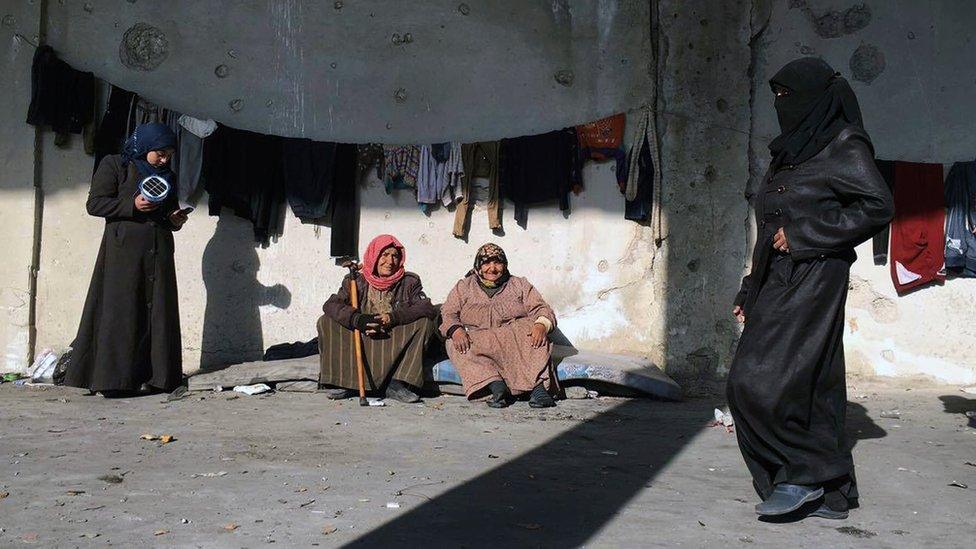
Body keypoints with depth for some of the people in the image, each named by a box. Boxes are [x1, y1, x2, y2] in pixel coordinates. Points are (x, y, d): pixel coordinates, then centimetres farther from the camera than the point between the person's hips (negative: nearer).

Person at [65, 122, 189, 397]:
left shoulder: (167, 177, 19)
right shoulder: (114, 165, 3)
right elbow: (94, 203, -3)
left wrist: (176, 220, 5)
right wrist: (132, 205, -16)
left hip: (159, 250, 5)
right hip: (124, 249, -5)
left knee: (158, 313, -1)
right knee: (120, 313, -8)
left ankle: (154, 377, 2)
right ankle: (114, 379, -7)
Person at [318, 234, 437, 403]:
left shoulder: (409, 283, 5)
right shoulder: (356, 281, 5)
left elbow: (429, 309, -11)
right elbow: (331, 305, -11)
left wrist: (393, 318, -25)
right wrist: (358, 319, -30)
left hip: (396, 346, 0)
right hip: (359, 340, 0)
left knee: (425, 323, -23)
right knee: (326, 322, -16)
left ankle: (398, 384, -27)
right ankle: (343, 382, -18)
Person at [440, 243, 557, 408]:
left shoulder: (519, 285, 20)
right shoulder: (463, 287, 20)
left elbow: (541, 309, 8)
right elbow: (447, 314, 7)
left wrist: (541, 325, -17)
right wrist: (455, 330, -18)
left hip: (516, 337, 0)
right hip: (477, 340, 0)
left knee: (535, 335, -31)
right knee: (455, 345, -32)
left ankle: (538, 386, -46)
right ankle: (495, 384, -46)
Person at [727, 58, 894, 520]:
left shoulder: (843, 145, -4)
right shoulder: (791, 153, 20)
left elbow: (879, 206, -13)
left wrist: (804, 233, -16)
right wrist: (750, 292, 18)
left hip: (810, 282, -8)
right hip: (778, 285, 8)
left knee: (759, 382, -15)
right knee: (808, 387, 7)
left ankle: (803, 473, -2)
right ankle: (831, 495, 12)